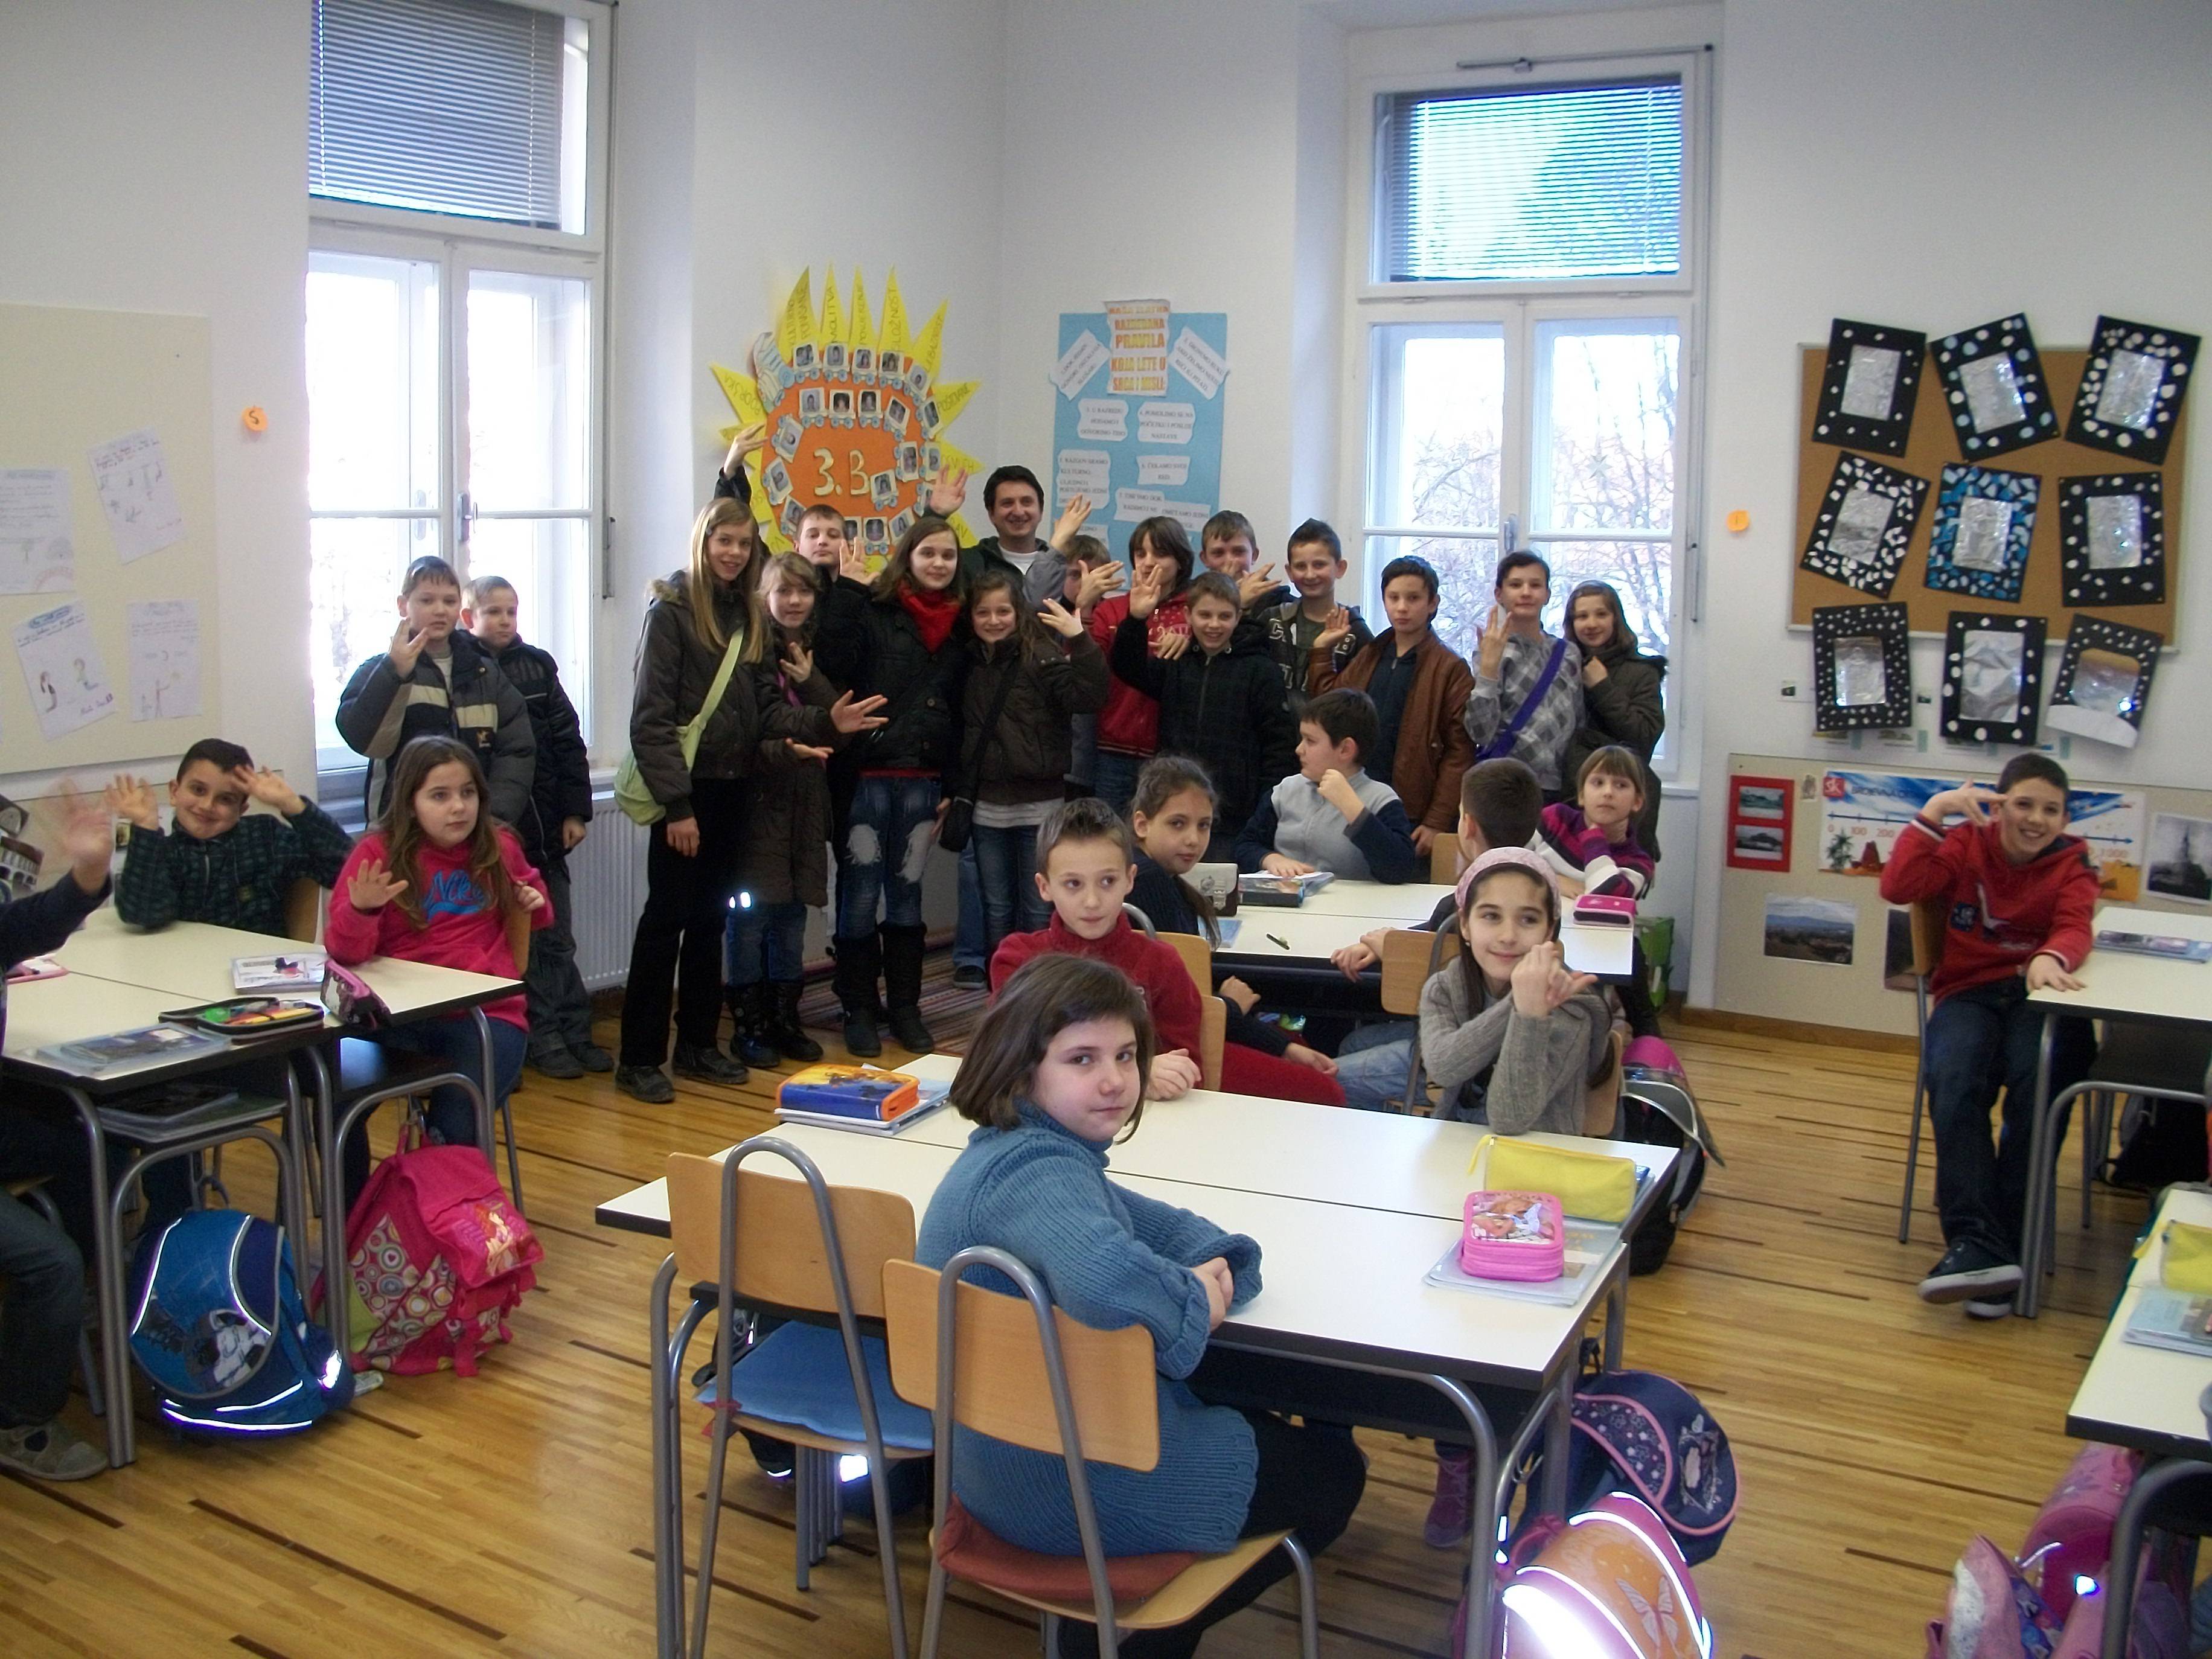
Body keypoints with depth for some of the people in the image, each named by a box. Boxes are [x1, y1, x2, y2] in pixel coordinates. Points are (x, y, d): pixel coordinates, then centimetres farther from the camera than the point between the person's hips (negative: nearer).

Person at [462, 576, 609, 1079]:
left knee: (556, 937, 9)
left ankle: (573, 1032, 15)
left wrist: (575, 811, 2)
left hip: (543, 825, 4)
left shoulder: (537, 664, 6)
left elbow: (567, 741, 7)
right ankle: (544, 1037, 9)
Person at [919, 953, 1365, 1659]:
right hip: (1068, 1490, -10)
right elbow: (1106, 1278, -49)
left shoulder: (1020, 1153, 4)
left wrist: (1216, 1264, -10)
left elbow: (1157, 1225, 12)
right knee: (1330, 1475, 12)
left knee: (1272, 1417, 31)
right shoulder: (1039, 1171, -28)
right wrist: (1195, 1305, -28)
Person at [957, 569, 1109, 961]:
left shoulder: (1042, 655, -8)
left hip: (1040, 806, -5)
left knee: (1039, 913, 4)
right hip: (987, 807, 5)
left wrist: (1080, 640, -32)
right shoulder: (969, 662, 8)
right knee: (996, 913, 13)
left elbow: (1090, 698, -23)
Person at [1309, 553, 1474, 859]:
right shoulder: (1369, 656, 14)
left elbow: (1460, 752, -9)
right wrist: (1321, 649, 14)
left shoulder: (1450, 668, -5)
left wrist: (1438, 822, -14)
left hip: (1411, 819, -5)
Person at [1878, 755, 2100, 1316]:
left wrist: (2051, 959, -34)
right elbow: (1897, 888, -7)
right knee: (1953, 1080, -32)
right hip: (1969, 995, 0)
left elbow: (2074, 928, -10)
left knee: (2037, 1082, -33)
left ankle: (2005, 1243, -25)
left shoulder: (2072, 862, 9)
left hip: (2039, 997, 0)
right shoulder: (1967, 845, 8)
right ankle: (1979, 1242, -39)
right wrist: (1932, 813, -13)